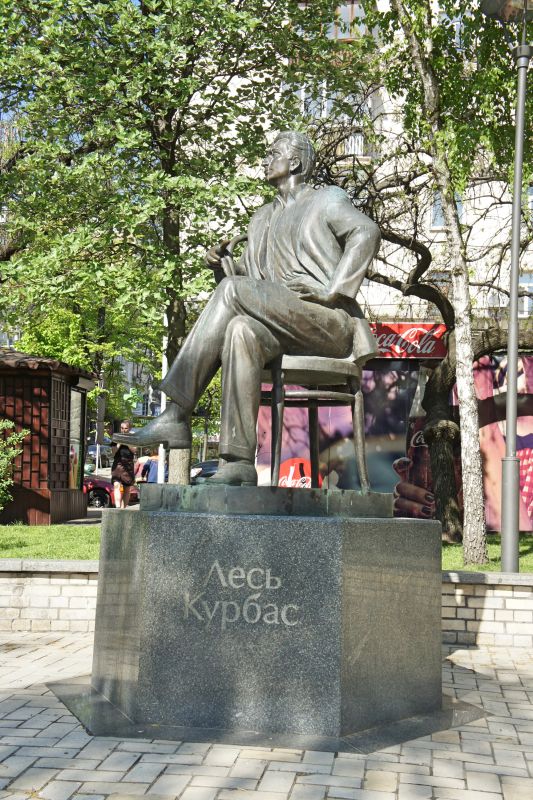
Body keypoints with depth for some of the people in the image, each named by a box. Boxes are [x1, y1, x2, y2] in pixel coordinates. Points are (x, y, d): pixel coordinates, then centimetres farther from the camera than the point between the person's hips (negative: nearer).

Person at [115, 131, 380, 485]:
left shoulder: (328, 199, 10)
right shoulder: (263, 218, 29)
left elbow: (366, 232, -9)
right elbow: (249, 274, 25)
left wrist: (332, 291, -18)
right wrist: (224, 262, 3)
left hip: (329, 323, -5)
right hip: (287, 329, 5)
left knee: (233, 290, -25)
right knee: (241, 331, -30)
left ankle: (177, 414, -31)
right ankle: (239, 463, -39)